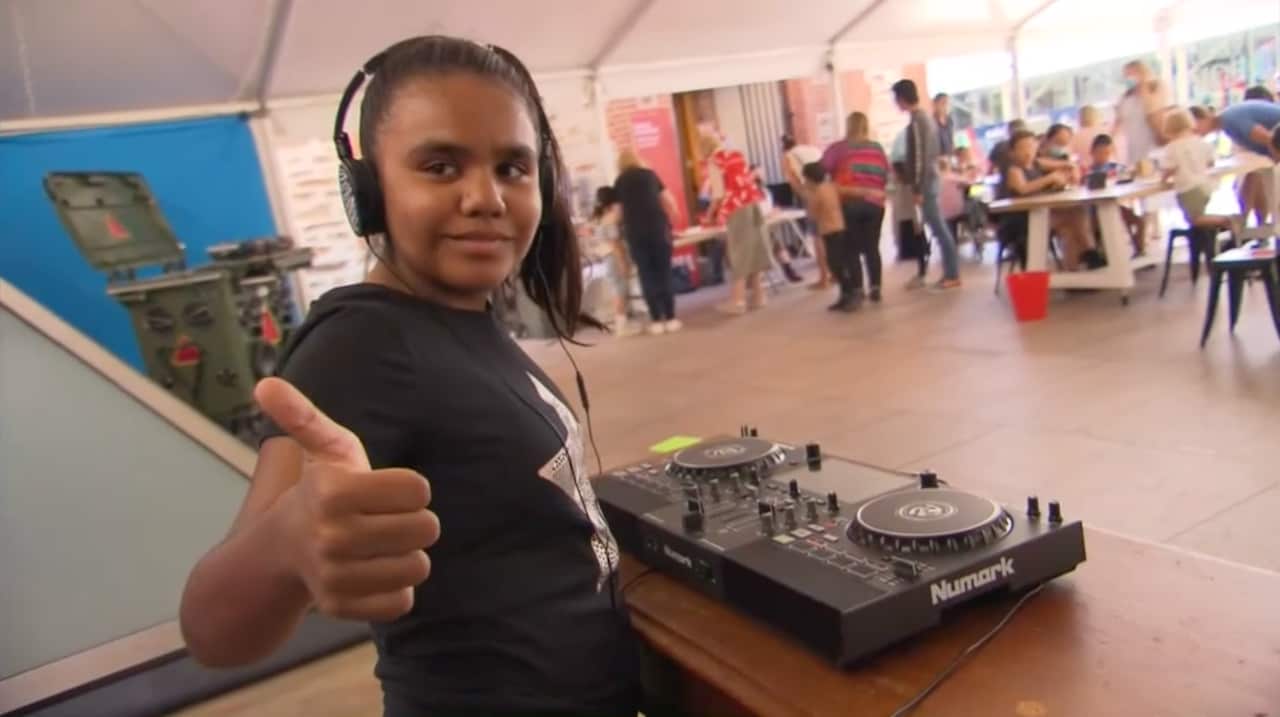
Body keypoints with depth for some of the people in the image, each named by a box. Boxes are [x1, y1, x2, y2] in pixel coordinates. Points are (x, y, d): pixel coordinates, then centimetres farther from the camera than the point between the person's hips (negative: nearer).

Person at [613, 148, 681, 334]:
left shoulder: (619, 182, 10)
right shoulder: (650, 174, 11)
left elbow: (618, 211, 6)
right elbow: (670, 203, 10)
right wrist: (669, 224, 22)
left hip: (635, 233, 0)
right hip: (658, 228, 0)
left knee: (647, 276, 4)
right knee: (664, 273, 5)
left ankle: (656, 321, 5)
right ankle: (671, 319, 5)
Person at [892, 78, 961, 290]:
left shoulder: (916, 122, -15)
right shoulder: (926, 118, 15)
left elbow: (919, 157, -19)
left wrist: (918, 189, -19)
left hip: (925, 181, -10)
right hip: (931, 178, 10)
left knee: (938, 227, -6)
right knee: (938, 226, 12)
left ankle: (952, 275, -3)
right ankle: (950, 272, 17)